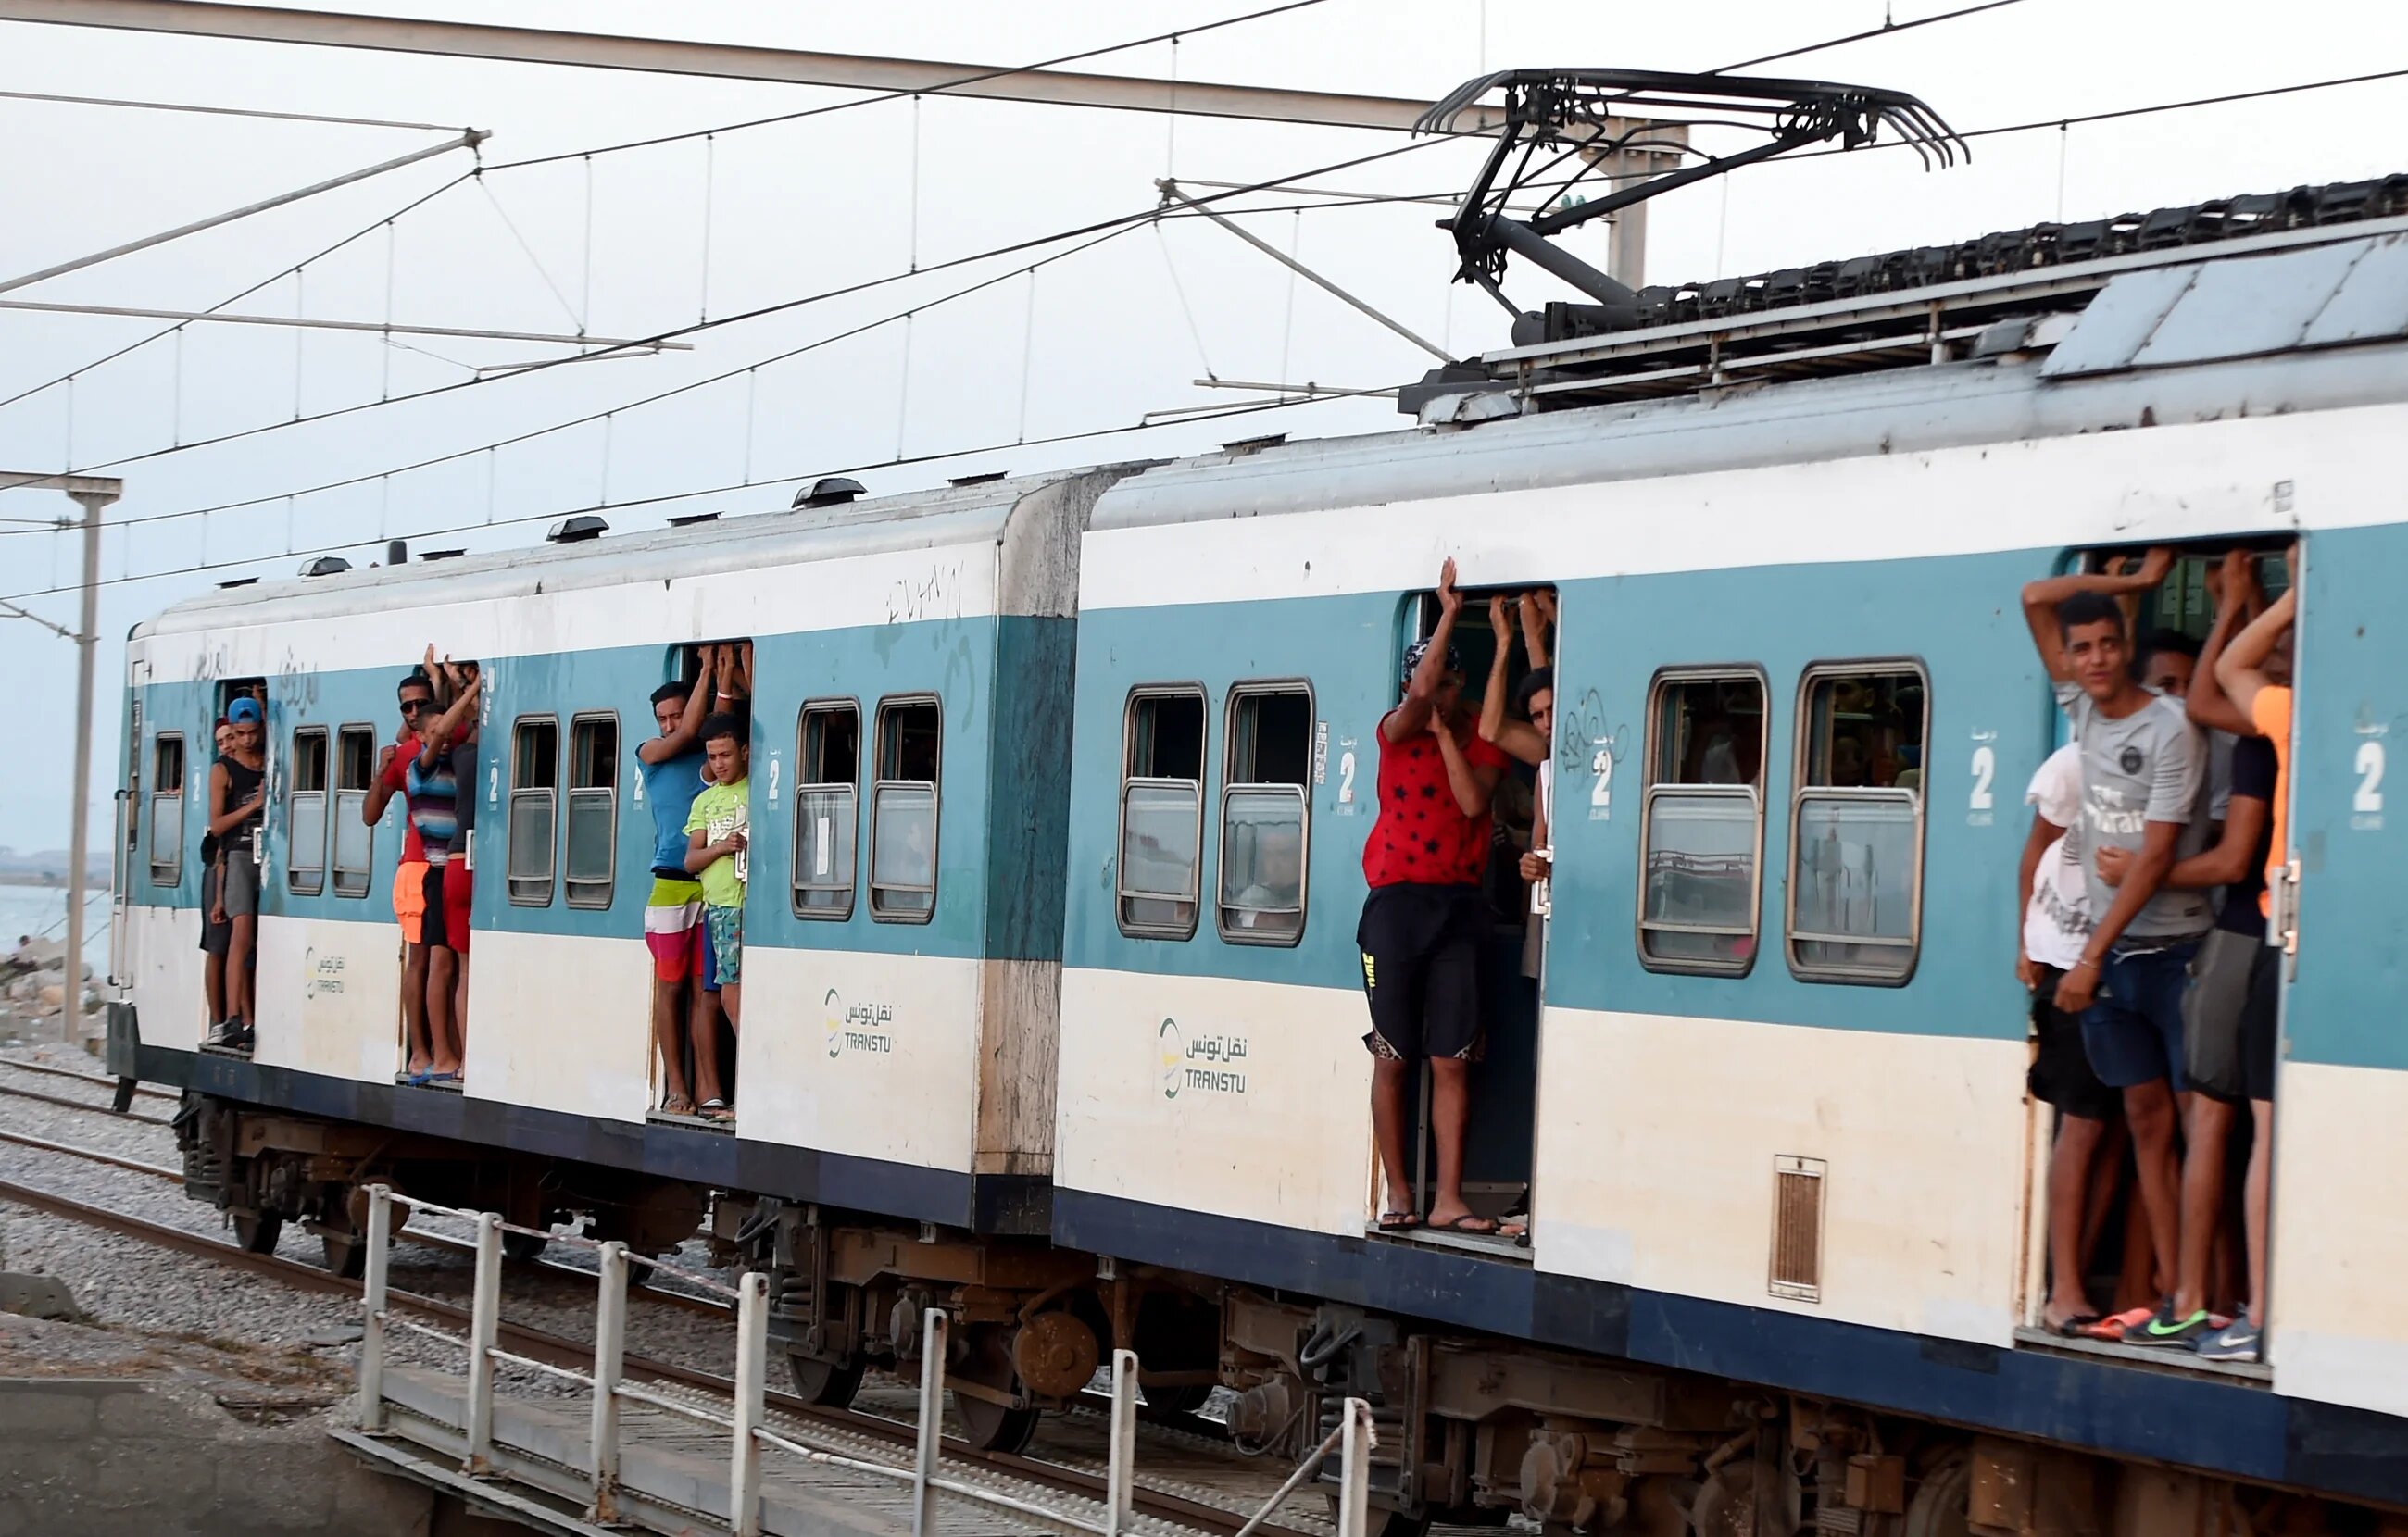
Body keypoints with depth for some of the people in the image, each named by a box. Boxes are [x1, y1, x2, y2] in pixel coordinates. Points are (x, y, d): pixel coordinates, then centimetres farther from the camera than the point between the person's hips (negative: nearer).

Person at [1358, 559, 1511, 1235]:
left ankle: (1448, 1201, -1)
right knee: (1392, 1058, 1)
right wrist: (1448, 612, -21)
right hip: (1396, 901, -2)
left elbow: (1474, 802, -9)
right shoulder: (1397, 731, 1)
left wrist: (1445, 733, -10)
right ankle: (1397, 1193, 9)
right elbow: (1418, 695, -21)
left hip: (1458, 904, 2)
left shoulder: (1481, 741, 8)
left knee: (1451, 1060, -1)